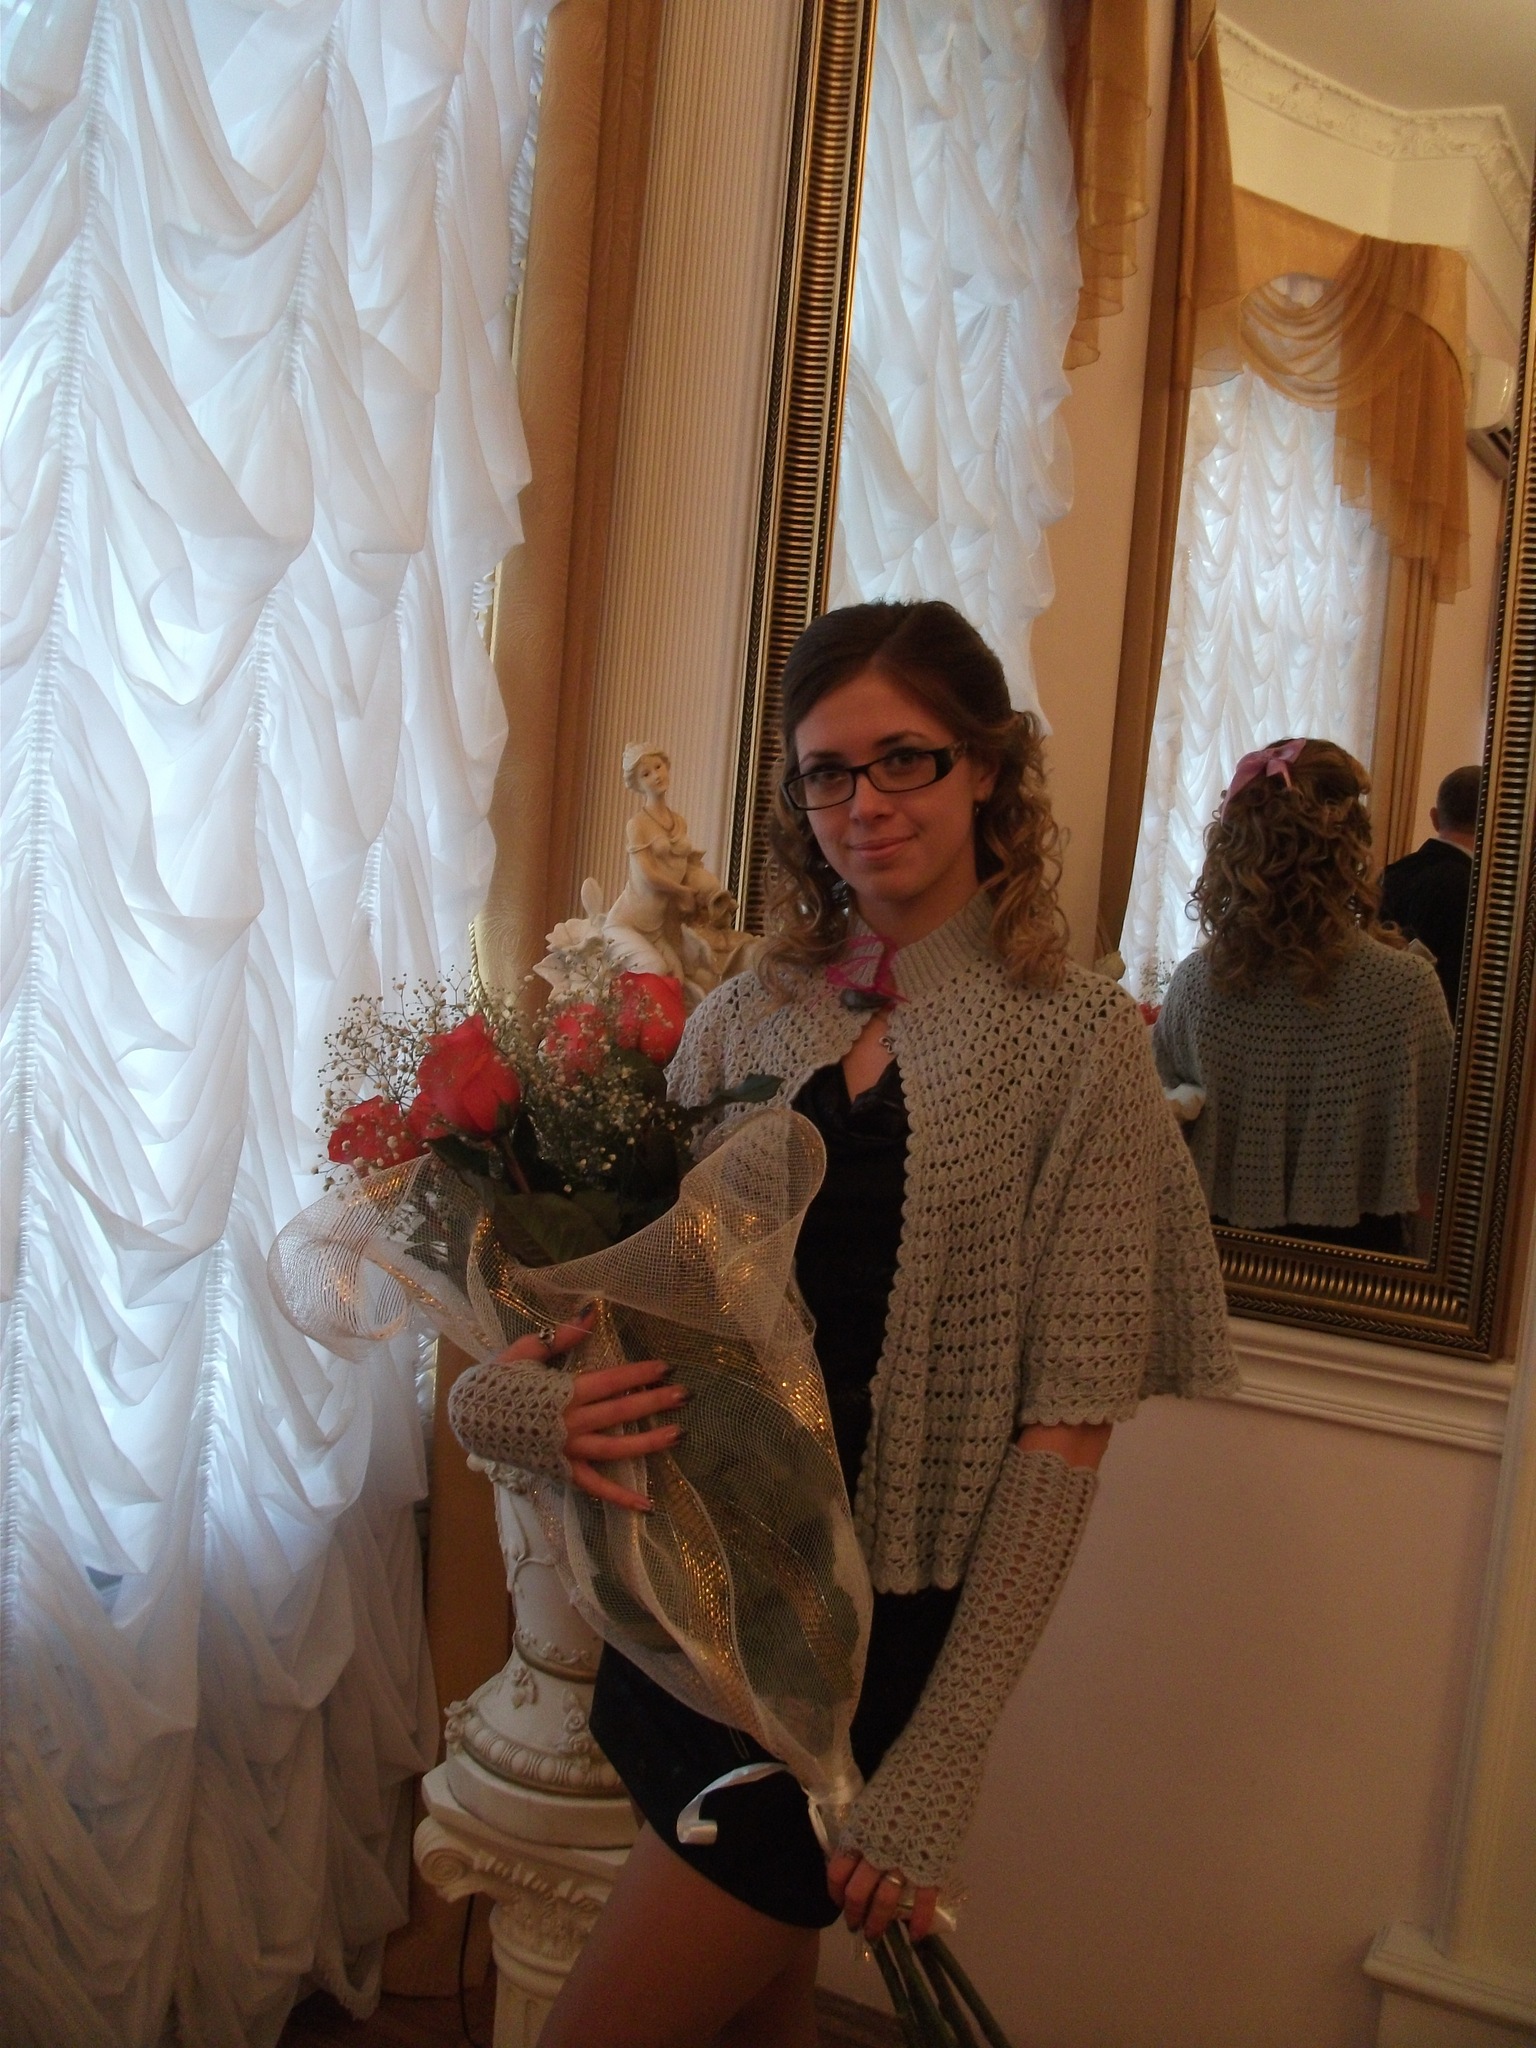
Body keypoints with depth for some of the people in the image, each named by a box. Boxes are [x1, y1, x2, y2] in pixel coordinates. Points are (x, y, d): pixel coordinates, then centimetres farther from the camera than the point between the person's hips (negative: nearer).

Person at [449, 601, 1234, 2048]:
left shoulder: (1073, 1040, -9)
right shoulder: (744, 1019, 3)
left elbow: (1066, 1432, -12)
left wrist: (942, 1760, -14)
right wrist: (504, 1398, -16)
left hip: (872, 1642, -4)